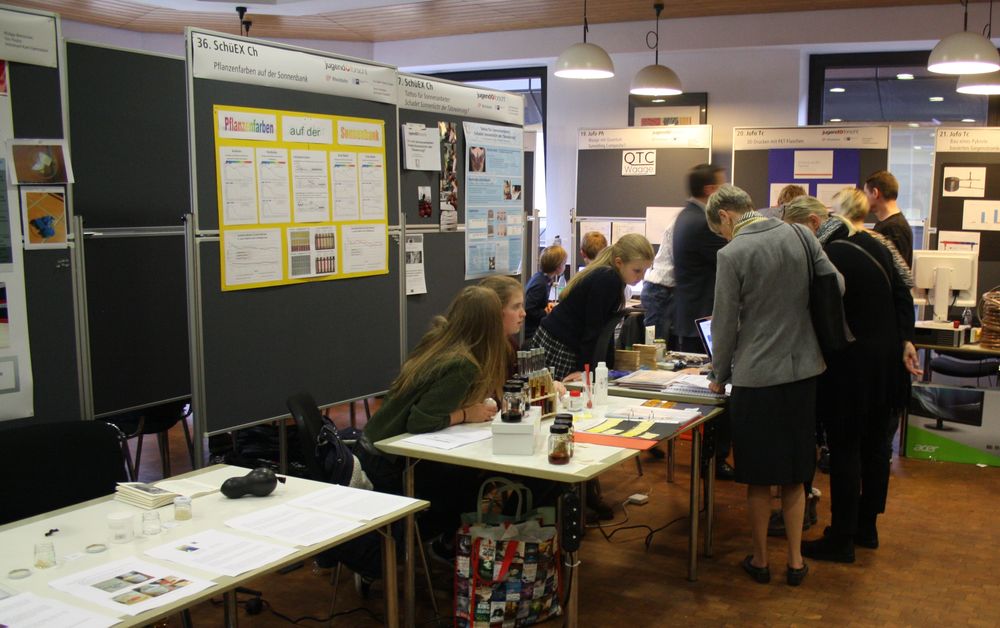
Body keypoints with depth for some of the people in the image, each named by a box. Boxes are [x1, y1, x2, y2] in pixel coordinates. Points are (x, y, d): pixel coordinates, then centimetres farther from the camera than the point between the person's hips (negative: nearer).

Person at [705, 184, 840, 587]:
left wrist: (720, 377, 6)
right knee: (794, 474, 15)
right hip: (803, 369, 5)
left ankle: (760, 560, 22)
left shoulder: (732, 254, -13)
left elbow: (725, 324, -7)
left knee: (759, 477, 10)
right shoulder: (800, 235, 1)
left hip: (757, 376, -5)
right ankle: (795, 561, 23)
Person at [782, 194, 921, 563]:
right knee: (875, 445, 16)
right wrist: (905, 340, 14)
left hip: (850, 367, -9)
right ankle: (866, 527, 30)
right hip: (886, 360, 9)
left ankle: (841, 540, 10)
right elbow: (902, 295, 11)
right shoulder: (871, 243, 8)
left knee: (844, 450, 1)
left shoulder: (824, 258, -19)